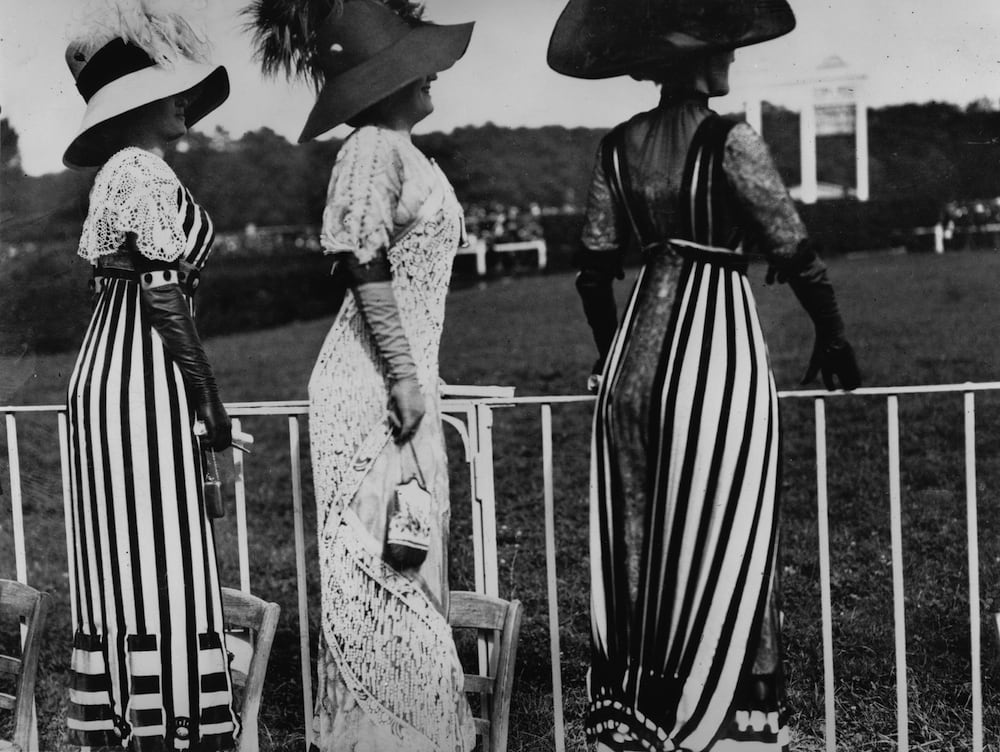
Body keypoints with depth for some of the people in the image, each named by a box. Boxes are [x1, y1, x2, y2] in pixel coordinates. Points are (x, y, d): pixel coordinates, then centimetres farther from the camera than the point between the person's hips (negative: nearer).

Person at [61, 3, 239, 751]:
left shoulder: (121, 172, 16)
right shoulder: (148, 174, -12)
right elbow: (164, 297, -17)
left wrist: (195, 393, 17)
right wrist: (211, 401, -11)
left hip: (108, 378, 9)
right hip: (141, 384, -9)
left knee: (124, 564, 12)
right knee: (160, 564, -3)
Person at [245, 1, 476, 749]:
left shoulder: (406, 151, 15)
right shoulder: (373, 148, -13)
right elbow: (367, 268, -19)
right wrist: (403, 376, -19)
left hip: (405, 380, 9)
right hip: (375, 386, -9)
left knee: (409, 561, 14)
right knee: (379, 565, -1)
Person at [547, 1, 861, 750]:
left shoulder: (619, 147, 6)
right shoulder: (730, 142, -10)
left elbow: (596, 267, 10)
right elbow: (796, 254, -7)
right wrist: (833, 339, 8)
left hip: (637, 351, 6)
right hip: (715, 347, -6)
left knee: (637, 542, 12)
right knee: (719, 546, 5)